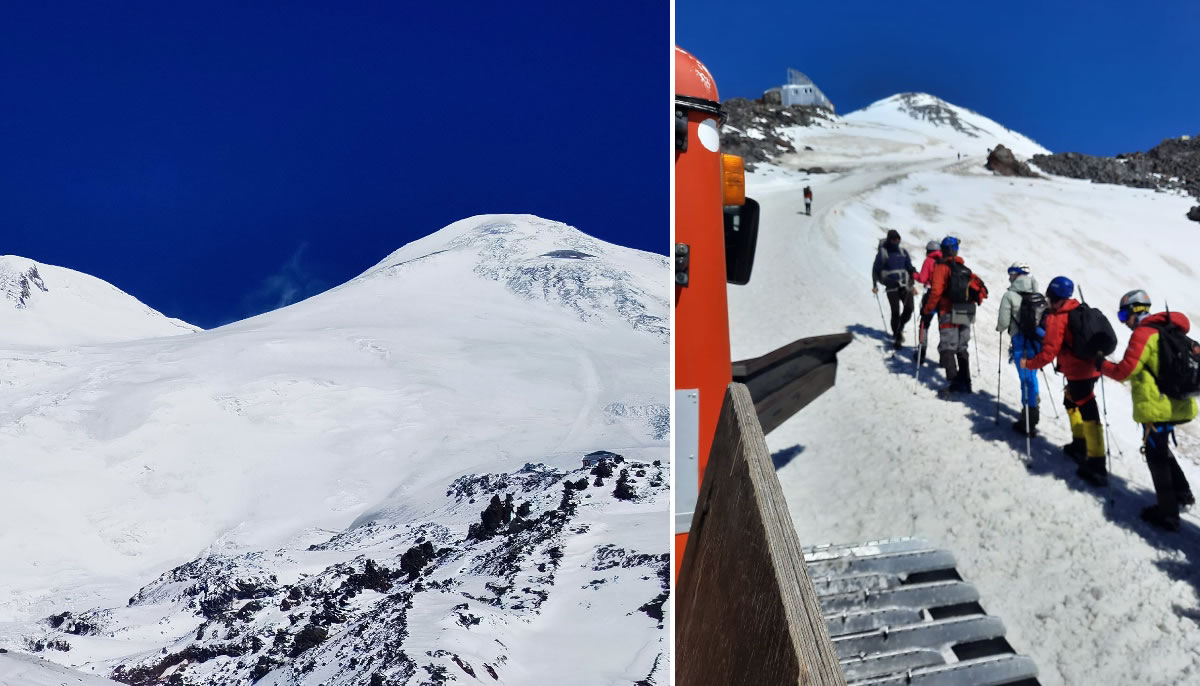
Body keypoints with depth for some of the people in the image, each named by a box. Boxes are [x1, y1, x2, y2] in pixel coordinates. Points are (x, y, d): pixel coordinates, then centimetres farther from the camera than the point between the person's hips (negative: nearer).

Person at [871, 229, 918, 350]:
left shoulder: (903, 252, 11)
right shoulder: (882, 252, 1)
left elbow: (910, 268, 17)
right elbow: (876, 269, 5)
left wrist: (913, 284, 13)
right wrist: (875, 285, -2)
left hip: (905, 285, 3)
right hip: (892, 287, -3)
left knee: (909, 309, -7)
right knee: (895, 312, -7)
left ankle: (900, 328, 20)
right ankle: (896, 338, 4)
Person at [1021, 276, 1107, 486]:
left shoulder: (1056, 319, -15)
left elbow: (1048, 352, -19)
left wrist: (1029, 363, -5)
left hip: (1078, 372, -9)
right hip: (1090, 367, 9)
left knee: (1088, 414, -9)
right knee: (1071, 401, 28)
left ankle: (1097, 466, -9)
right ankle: (1080, 445, 37)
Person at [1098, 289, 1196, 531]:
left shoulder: (1142, 334, -14)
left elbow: (1124, 371, -15)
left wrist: (1101, 364, -1)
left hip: (1156, 407, -8)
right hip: (1175, 403, 8)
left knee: (1156, 456, 1)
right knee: (1161, 449, 26)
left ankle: (1167, 513, 5)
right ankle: (1182, 494, 32)